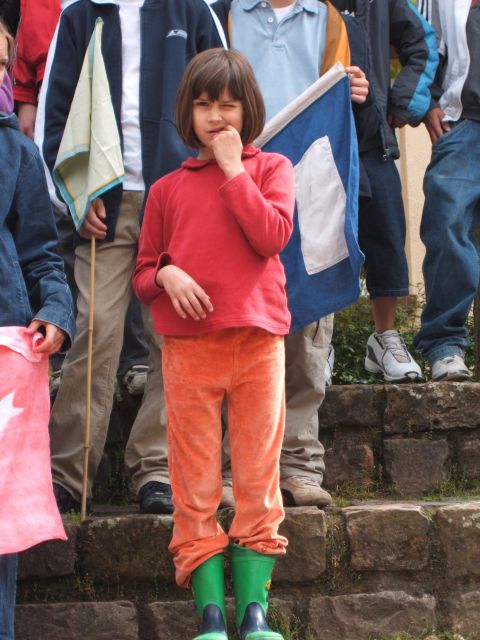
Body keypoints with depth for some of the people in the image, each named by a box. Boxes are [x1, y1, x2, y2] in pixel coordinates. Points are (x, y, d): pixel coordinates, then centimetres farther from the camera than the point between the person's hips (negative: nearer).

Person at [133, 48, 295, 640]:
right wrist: (166, 276, -8)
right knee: (195, 484, 0)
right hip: (188, 346, 1)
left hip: (257, 341, -1)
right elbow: (143, 271, 14)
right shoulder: (167, 189, 12)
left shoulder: (270, 169, 9)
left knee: (257, 479, 2)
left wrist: (233, 169, -6)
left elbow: (271, 236, -9)